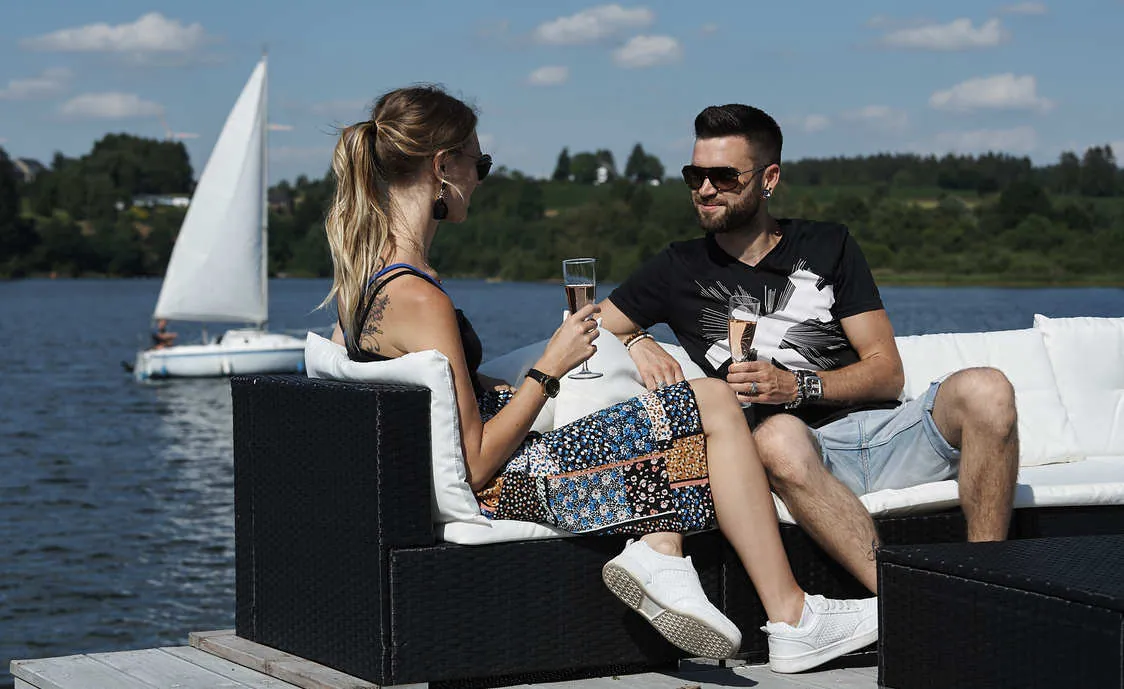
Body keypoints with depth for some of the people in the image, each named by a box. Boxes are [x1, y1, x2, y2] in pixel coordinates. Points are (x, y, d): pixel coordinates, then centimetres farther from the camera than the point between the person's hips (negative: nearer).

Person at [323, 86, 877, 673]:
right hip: (499, 492, -10)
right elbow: (475, 466, -23)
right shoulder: (420, 300, -25)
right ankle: (791, 621, 3)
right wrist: (550, 368, -12)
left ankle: (656, 548, -2)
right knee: (713, 406, -3)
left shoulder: (359, 269, 4)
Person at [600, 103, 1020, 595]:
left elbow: (888, 373, 10)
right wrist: (637, 343, -1)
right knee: (776, 435, -40)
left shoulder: (828, 247, 17)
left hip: (880, 427, 3)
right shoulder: (681, 270, 17)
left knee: (984, 391, -28)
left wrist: (798, 386, -8)